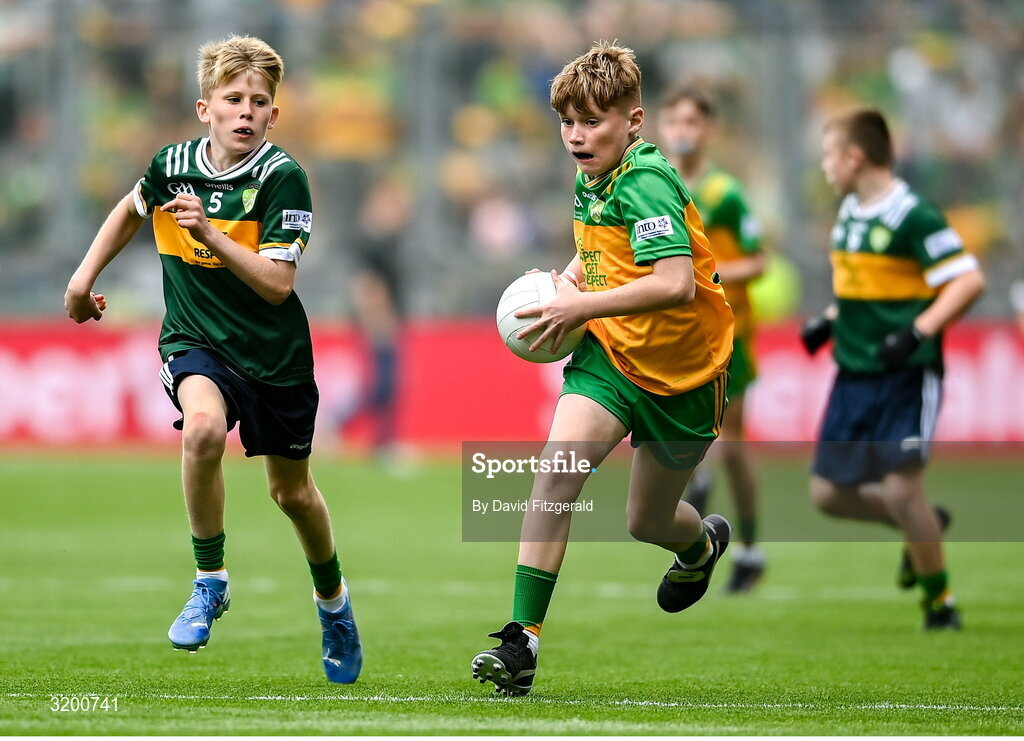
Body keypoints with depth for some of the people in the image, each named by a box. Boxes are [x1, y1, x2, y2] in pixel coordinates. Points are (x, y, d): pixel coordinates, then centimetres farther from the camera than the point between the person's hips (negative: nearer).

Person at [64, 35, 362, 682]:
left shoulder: (283, 178, -18)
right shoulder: (173, 166, -8)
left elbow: (277, 284, -23)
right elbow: (131, 210, 17)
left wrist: (210, 233, -33)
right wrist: (86, 275, 16)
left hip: (275, 354, -1)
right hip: (195, 340, 1)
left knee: (293, 492, 14)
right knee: (204, 427, -33)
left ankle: (333, 601, 44)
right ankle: (210, 582, -15)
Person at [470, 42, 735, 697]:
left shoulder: (647, 183, -23)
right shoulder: (591, 180, 2)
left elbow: (676, 284, -36)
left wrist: (581, 305, -33)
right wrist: (567, 279, 3)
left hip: (679, 370, -5)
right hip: (610, 352, 5)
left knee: (648, 521, 12)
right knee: (557, 471, -21)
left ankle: (701, 544, 51)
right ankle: (524, 635, -21)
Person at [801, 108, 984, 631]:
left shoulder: (912, 216, -16)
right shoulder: (849, 211, 10)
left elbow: (969, 280, -21)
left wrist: (919, 332, -29)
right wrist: (831, 320, 12)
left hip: (906, 376, -8)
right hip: (854, 373, 8)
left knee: (900, 486, -15)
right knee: (827, 494, 5)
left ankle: (940, 601, 2)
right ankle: (926, 527, 28)